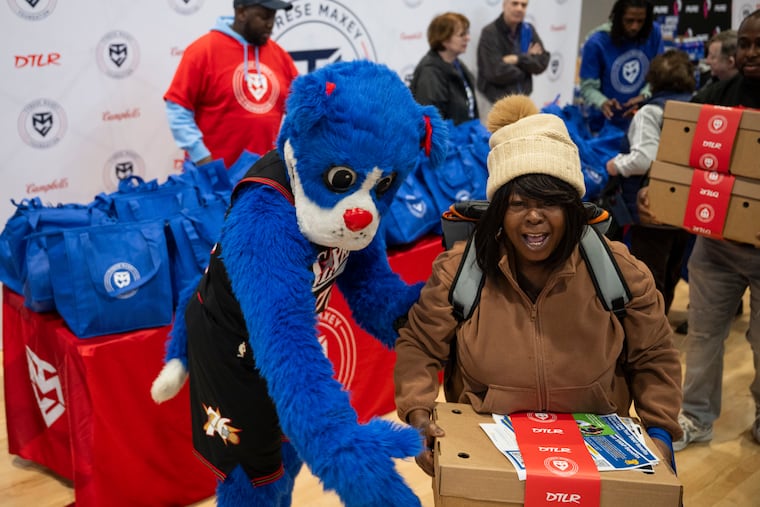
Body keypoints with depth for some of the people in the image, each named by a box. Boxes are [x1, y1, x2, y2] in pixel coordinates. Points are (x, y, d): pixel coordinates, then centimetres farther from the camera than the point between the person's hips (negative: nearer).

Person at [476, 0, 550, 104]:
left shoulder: (528, 30, 6)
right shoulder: (489, 32, -13)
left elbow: (543, 62, 0)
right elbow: (497, 72, -21)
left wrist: (519, 59, -18)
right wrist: (528, 58, -7)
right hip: (495, 101, -5)